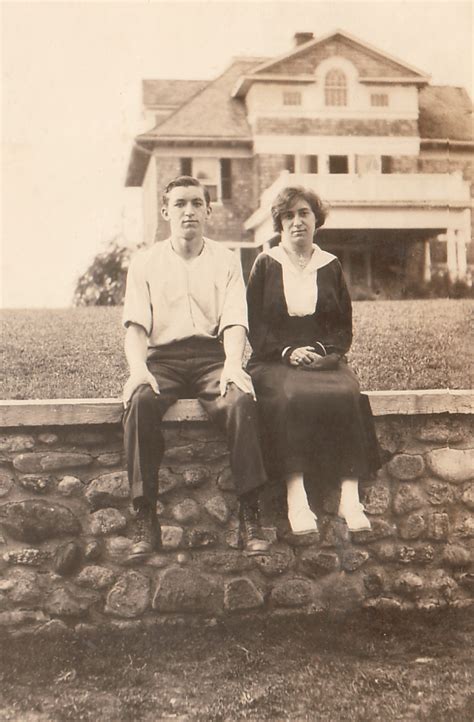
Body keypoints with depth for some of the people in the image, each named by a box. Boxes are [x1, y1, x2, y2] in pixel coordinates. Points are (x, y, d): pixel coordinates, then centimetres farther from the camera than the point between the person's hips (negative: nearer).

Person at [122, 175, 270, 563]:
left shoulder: (226, 260, 14)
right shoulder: (145, 262, 15)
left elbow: (234, 322, 2)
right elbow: (136, 325, 4)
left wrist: (233, 363, -20)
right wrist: (138, 367, -17)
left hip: (212, 355, 0)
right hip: (163, 357, 1)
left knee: (241, 400, -33)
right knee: (140, 402, -33)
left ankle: (250, 515, -27)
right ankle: (146, 520, -27)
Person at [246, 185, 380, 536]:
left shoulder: (330, 266, 17)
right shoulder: (266, 265, 12)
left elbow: (345, 327, 14)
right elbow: (255, 326, 5)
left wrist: (323, 350, -7)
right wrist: (289, 351, -11)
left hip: (325, 359, 2)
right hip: (275, 361, -1)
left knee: (346, 394, -32)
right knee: (292, 397, -36)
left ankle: (350, 496, -34)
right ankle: (296, 496, -38)